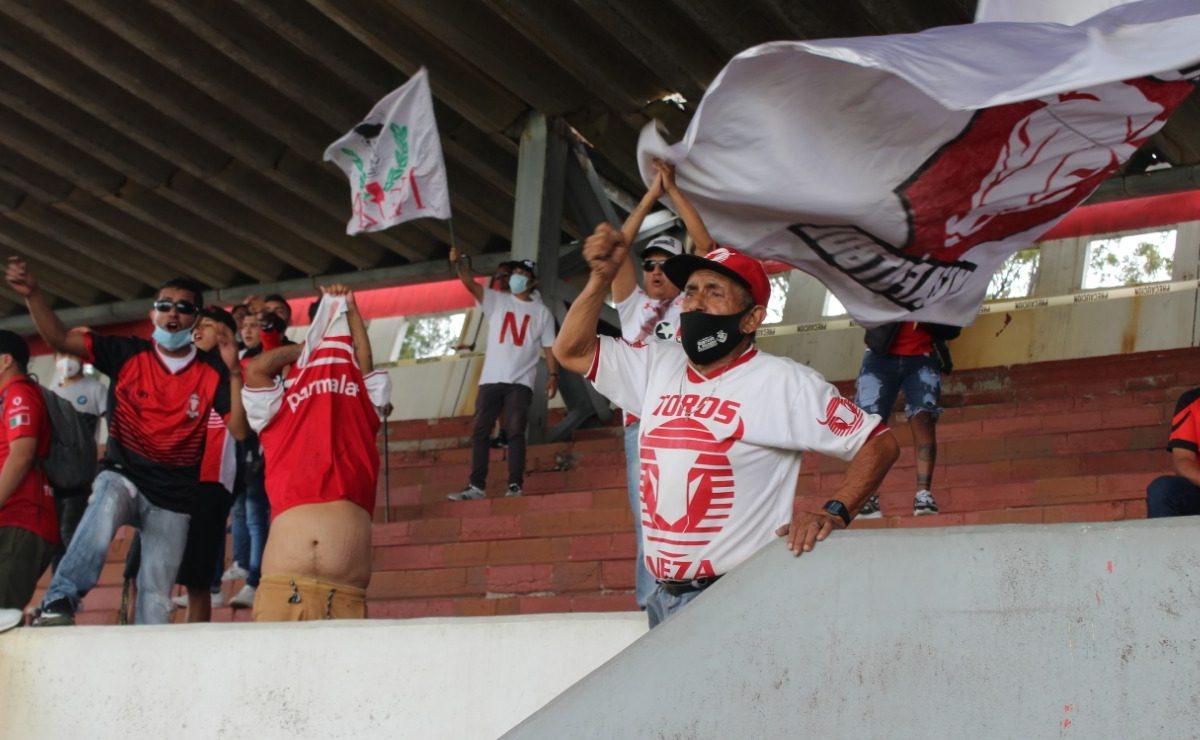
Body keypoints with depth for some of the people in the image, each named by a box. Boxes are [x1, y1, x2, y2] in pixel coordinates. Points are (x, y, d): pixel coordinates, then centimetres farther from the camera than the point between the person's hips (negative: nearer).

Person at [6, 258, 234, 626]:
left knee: (156, 596, 1)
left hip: (174, 497, 1)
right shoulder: (128, 354, -2)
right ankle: (59, 602, -38)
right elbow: (59, 339, -7)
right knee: (107, 502, -37)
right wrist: (33, 294, -22)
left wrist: (233, 371, -23)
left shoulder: (212, 371, -3)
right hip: (123, 475, -1)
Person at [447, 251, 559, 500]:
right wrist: (459, 262, -22)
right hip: (490, 379, 2)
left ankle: (515, 486, -11)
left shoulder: (542, 312, 11)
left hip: (521, 383, -2)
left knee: (515, 431, -11)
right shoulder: (496, 301, 12)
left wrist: (553, 374, -7)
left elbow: (549, 346, 7)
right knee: (480, 432, -1)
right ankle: (476, 486, 1)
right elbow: (470, 283, -3)